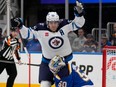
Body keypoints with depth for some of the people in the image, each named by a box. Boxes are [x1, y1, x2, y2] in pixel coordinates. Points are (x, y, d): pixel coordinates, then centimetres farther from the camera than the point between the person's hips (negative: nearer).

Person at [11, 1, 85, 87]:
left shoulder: (64, 25, -12)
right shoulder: (40, 29, -16)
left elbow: (78, 23, -12)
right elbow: (27, 34, -14)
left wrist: (79, 13, -30)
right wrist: (20, 26, -31)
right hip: (47, 62, -1)